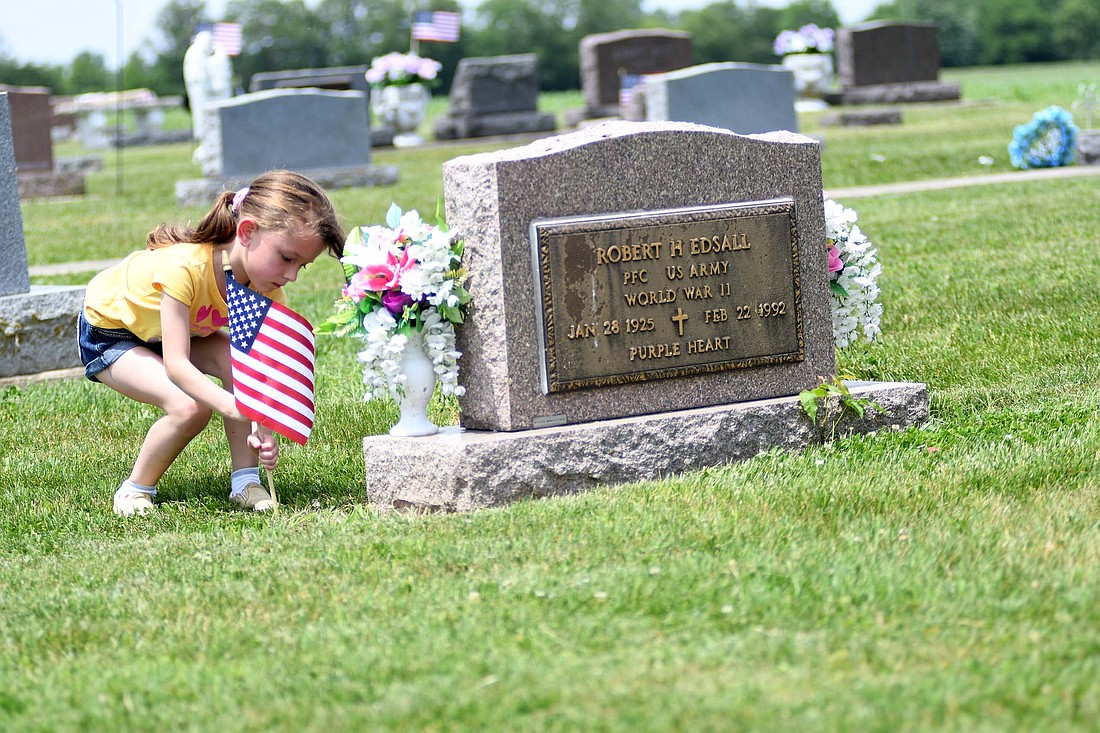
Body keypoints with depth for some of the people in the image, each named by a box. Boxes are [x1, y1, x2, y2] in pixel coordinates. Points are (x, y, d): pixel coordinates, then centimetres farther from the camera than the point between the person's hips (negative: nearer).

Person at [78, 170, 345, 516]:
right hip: (108, 330, -6)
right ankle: (135, 490, -5)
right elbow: (175, 364, -43)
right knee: (190, 407, -27)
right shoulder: (184, 266, -41)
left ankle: (245, 481, -10)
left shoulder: (268, 287, -21)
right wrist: (232, 407, -57)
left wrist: (263, 429, -40)